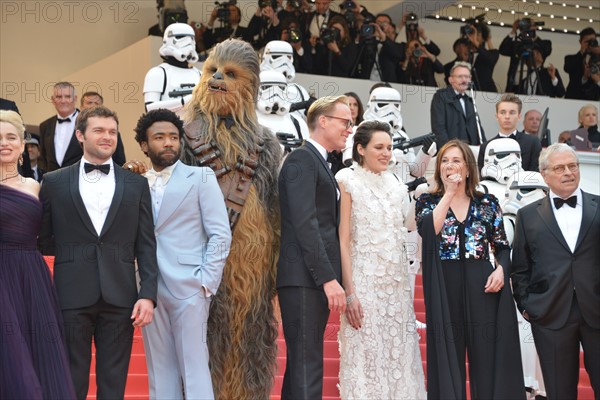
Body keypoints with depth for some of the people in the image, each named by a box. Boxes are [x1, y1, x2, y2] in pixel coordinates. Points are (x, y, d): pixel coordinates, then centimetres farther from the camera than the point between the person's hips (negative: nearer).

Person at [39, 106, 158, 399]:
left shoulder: (136, 184, 10)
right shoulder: (54, 182, 7)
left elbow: (146, 245, 5)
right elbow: (44, 241, 12)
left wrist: (148, 294, -3)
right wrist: (71, 250, 1)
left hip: (119, 297, 1)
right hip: (72, 296, -1)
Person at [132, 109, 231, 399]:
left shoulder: (200, 177, 3)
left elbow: (221, 234, -3)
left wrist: (206, 283, -10)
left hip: (188, 288, -4)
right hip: (150, 290, 4)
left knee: (194, 368, -4)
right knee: (159, 370, 8)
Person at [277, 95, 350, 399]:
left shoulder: (320, 164, 21)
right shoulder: (301, 160, -8)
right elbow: (305, 224, -17)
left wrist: (330, 278, 10)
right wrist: (329, 279, -20)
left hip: (317, 281, 10)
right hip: (304, 280, -10)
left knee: (301, 366, 10)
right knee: (306, 367, -11)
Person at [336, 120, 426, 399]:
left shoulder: (397, 187, 12)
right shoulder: (349, 183, -4)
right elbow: (343, 241, -9)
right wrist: (349, 293, -15)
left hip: (397, 285, 5)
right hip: (364, 282, -5)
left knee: (399, 358, 6)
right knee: (366, 358, -3)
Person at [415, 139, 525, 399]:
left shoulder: (487, 203, 9)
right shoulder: (427, 202, 6)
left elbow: (502, 246, 11)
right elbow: (428, 230, -16)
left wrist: (501, 269, -9)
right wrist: (449, 194, -11)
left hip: (482, 287, 1)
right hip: (445, 288, -1)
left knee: (487, 358, 0)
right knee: (448, 358, 3)